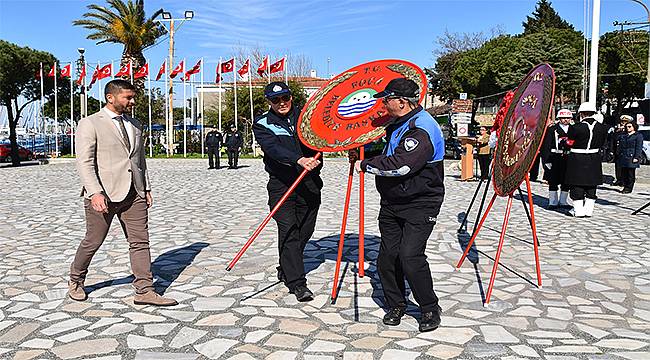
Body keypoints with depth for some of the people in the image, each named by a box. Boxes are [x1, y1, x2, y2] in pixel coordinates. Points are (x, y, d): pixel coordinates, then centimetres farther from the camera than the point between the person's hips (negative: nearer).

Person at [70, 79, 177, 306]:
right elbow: (84, 162, -11)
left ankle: (144, 291, 2)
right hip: (103, 195, -5)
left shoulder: (135, 125, 16)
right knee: (93, 242, 7)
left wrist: (146, 189, 16)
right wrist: (95, 193, -21)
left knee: (140, 241, 0)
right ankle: (75, 282, 31)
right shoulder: (90, 124, -3)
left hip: (134, 194, 5)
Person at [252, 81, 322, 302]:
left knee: (305, 230, 9)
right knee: (288, 231, -11)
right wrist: (299, 160, -35)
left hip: (310, 183, 4)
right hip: (281, 184, -3)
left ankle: (286, 270, 31)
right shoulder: (262, 124, -1)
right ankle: (297, 283, -6)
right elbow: (274, 149, -19)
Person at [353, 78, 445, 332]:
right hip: (392, 203, 9)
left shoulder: (422, 129, -19)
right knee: (387, 257, 6)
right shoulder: (398, 124, 13)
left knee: (410, 256, -15)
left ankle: (430, 309, 6)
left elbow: (400, 165, -31)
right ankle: (396, 305, 24)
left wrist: (366, 165, -17)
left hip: (420, 206, -9)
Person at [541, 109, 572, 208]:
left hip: (568, 158, 4)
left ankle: (563, 201, 22)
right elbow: (546, 145, -5)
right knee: (553, 182, 2)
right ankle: (553, 202, 12)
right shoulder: (551, 129, -2)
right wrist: (546, 160, -13)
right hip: (555, 159, -4)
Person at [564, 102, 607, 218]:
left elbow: (569, 143, -7)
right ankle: (588, 210, 18)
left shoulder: (577, 127, -16)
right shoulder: (602, 128, 0)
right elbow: (601, 143, 10)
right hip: (594, 160, 5)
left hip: (577, 160, -5)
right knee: (591, 187, 13)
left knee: (577, 186, 4)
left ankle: (578, 210, 7)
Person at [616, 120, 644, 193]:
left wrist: (636, 157, -13)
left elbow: (639, 148, -6)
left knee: (631, 174, -2)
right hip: (623, 158, 6)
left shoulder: (638, 136, 1)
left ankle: (629, 188, 4)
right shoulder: (623, 136, 18)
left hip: (631, 158, -6)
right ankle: (625, 186, 15)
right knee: (623, 173, 6)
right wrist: (618, 155, 13)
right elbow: (619, 147, 21)